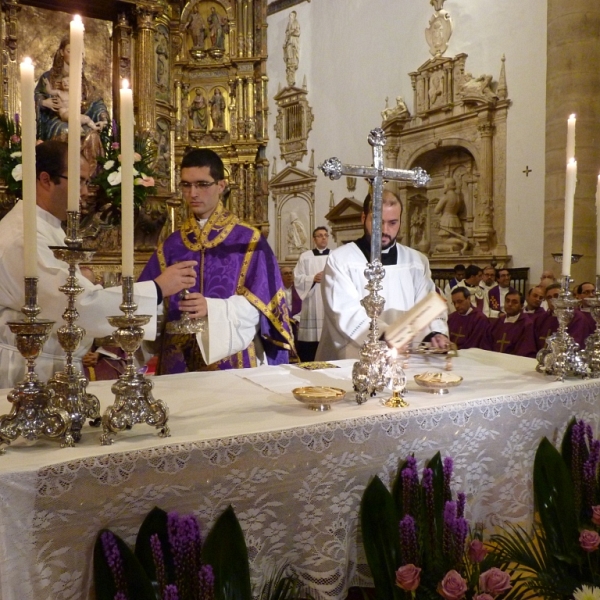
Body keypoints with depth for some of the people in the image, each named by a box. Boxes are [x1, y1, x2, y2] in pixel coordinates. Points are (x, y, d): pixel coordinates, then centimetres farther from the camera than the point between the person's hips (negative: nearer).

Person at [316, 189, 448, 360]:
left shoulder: (417, 262, 13)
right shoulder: (340, 259, 0)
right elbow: (346, 312, -12)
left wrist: (435, 333, -14)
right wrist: (384, 335, -26)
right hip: (351, 359, -4)